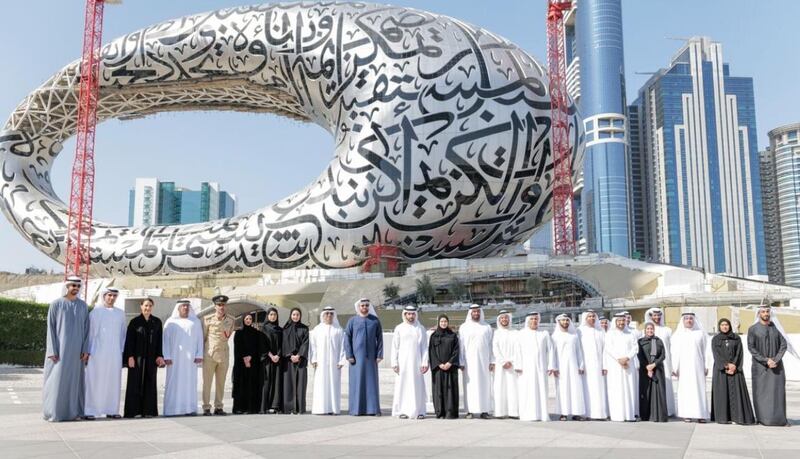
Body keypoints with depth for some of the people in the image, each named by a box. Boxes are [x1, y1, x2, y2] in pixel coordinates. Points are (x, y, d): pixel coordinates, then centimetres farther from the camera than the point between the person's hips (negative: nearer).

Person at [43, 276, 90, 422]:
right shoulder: (55, 305, -3)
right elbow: (50, 328, -4)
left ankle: (73, 411, 12)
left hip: (76, 349, 3)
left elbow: (86, 328, 7)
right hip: (59, 348, -3)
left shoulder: (83, 306, 7)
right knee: (57, 379, -2)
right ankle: (54, 412, 6)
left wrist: (86, 350, -1)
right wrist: (52, 351, -11)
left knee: (74, 379, 6)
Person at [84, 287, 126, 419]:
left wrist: (122, 351, 8)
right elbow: (89, 332, 2)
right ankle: (90, 410, 2)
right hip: (97, 353, -3)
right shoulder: (95, 312, 2)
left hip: (114, 354, 3)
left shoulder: (121, 313, 12)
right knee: (94, 381, -3)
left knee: (113, 381, 4)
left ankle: (111, 410, 10)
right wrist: (88, 352, -2)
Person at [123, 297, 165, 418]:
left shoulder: (157, 322, 7)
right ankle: (133, 411, 3)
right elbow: (129, 340, -3)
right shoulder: (135, 321, -1)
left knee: (150, 383, 4)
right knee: (135, 383, -1)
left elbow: (159, 340, 7)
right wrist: (130, 356, -10)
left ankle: (148, 410, 8)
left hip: (151, 358, 3)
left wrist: (159, 356, 0)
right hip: (137, 357, -3)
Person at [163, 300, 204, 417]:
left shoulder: (195, 321, 11)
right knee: (174, 382, -4)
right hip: (175, 357, -1)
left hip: (190, 357, 1)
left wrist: (199, 355, -4)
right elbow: (166, 340, 2)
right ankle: (173, 409, -3)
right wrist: (166, 357, -8)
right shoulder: (170, 322, 7)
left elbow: (199, 339, 7)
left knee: (190, 381, 0)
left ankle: (189, 408, 2)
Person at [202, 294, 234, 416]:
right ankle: (206, 408, 4)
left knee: (221, 382, 7)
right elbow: (203, 336, 4)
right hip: (209, 354, -3)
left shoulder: (230, 319, 4)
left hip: (223, 354, 3)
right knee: (207, 382, -1)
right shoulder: (207, 319, -4)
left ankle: (218, 407, 15)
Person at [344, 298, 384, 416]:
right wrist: (349, 355, -8)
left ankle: (373, 409, 5)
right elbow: (347, 338, -1)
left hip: (371, 356, 1)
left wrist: (379, 355, -3)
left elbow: (379, 338, 4)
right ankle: (356, 409, 6)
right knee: (356, 382, 0)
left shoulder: (375, 320, 4)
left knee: (372, 381, 1)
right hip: (356, 356, -1)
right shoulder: (352, 321, 1)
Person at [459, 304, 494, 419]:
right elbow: (461, 345, 4)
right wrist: (461, 362, -1)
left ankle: (484, 410, 4)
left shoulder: (487, 327, 8)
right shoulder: (464, 327, 6)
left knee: (484, 384, 0)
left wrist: (491, 361, 0)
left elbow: (490, 345, 7)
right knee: (470, 385, -2)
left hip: (483, 361, 1)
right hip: (469, 361, -1)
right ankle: (470, 411, 0)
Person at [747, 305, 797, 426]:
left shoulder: (776, 327, 5)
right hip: (760, 366, -2)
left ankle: (780, 418, 3)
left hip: (776, 365, 2)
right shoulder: (752, 329, -1)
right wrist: (765, 360, -14)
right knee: (761, 392, -1)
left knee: (778, 391, -2)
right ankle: (762, 418, 4)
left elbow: (784, 345, 2)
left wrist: (775, 360, -11)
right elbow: (751, 348, -6)